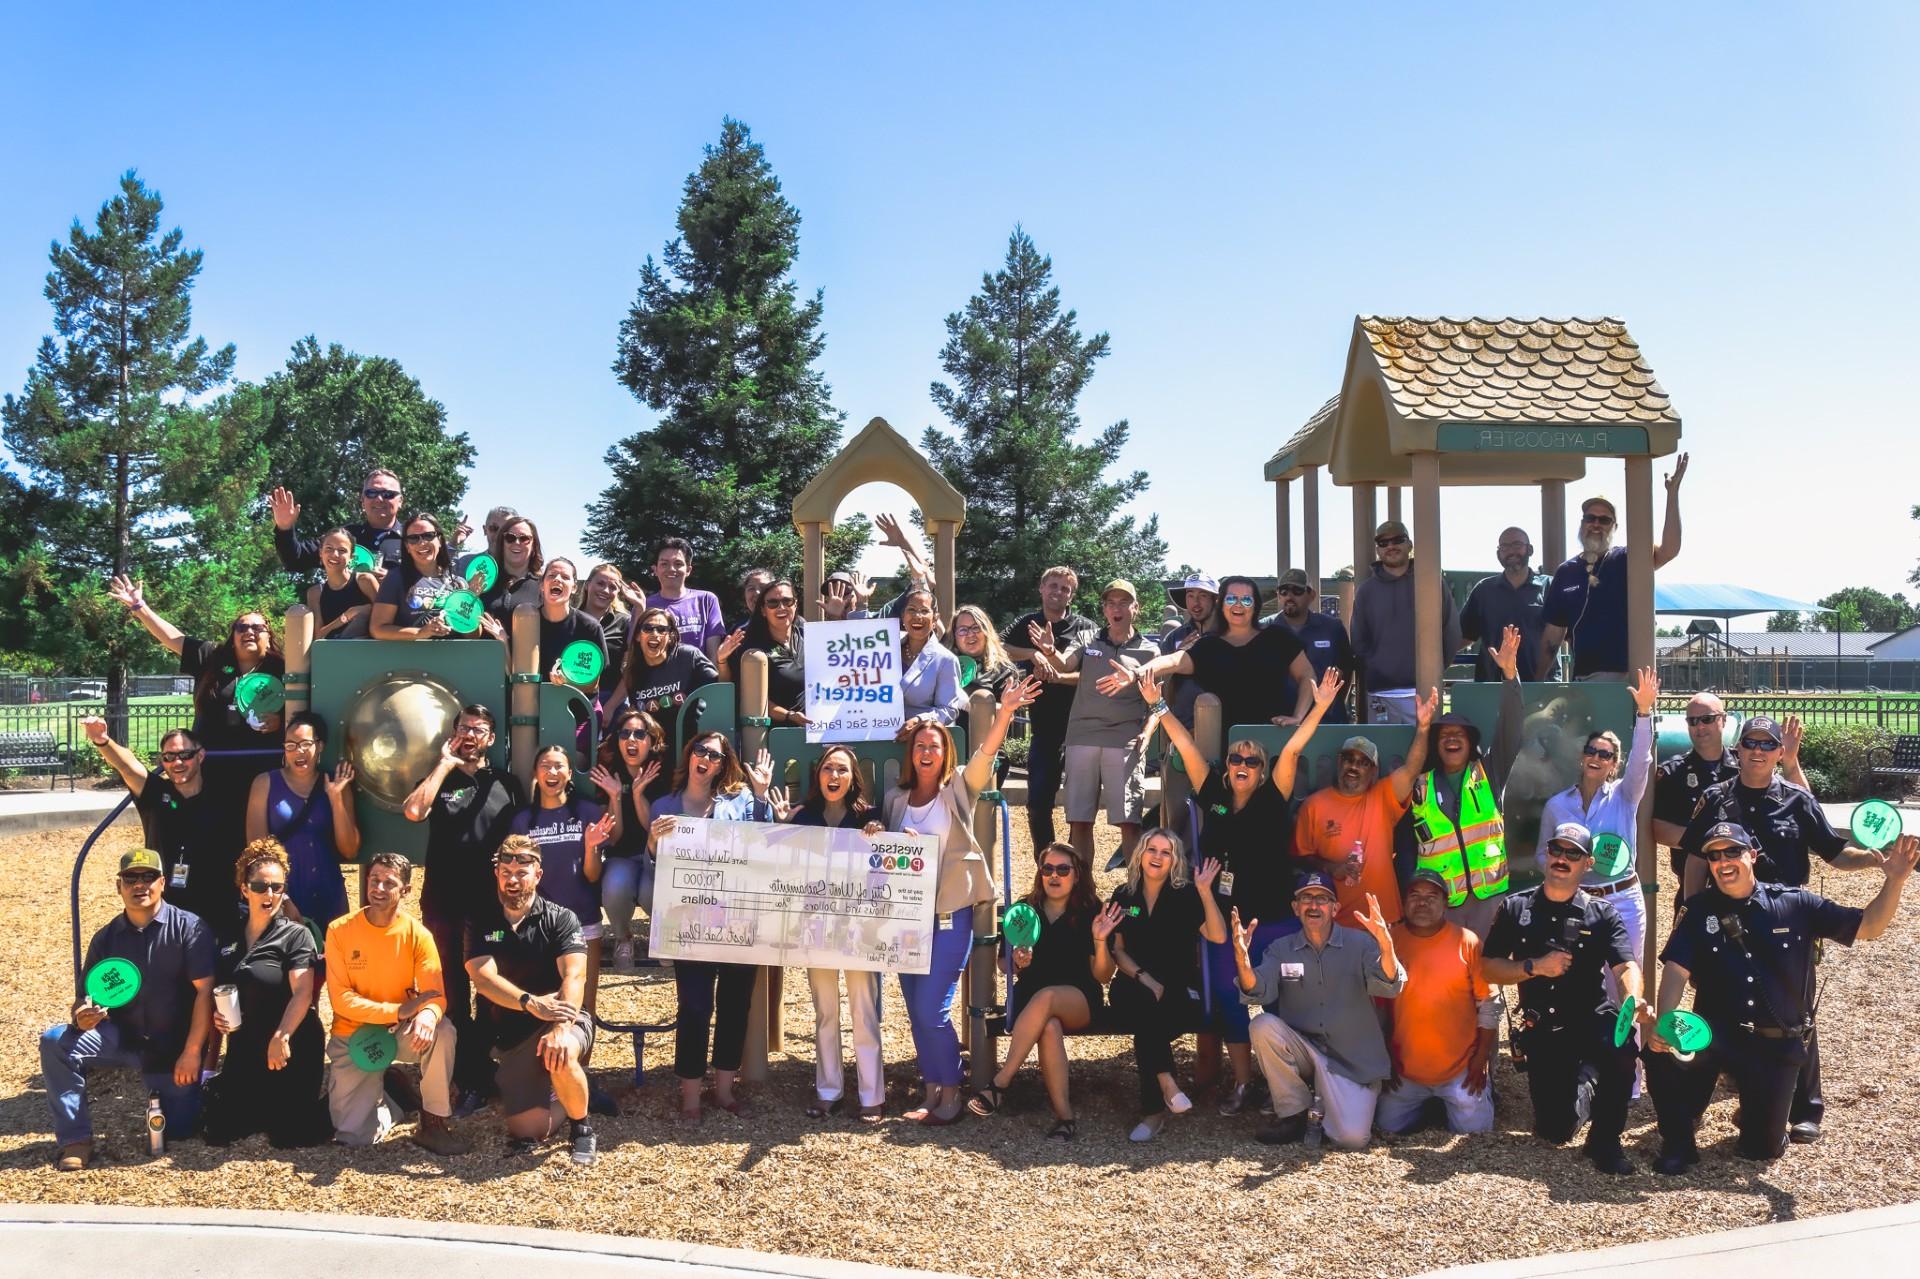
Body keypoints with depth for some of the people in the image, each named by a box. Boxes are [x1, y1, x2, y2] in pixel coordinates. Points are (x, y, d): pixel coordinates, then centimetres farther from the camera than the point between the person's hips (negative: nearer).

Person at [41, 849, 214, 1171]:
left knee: (179, 1129, -4)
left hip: (174, 1048, -3)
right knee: (56, 1042, -22)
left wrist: (192, 1052, -19)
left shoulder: (189, 928, -11)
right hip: (121, 1037, 3)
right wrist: (83, 1017, -22)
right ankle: (76, 1140, -11)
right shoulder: (105, 938, 2)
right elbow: (87, 998, 4)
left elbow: (205, 991, -15)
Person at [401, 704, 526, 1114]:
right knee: (451, 995, 5)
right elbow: (412, 811, -14)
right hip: (443, 906, 0)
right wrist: (445, 764, -9)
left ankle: (483, 1077, 19)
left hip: (492, 906, 0)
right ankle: (469, 1080, 15)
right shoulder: (439, 779, 7)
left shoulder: (508, 783, 8)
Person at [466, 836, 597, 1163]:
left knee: (560, 1056, -37)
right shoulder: (481, 925, 2)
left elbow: (574, 977, -18)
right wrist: (532, 1003, -31)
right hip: (512, 1035, 3)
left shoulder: (561, 919, -5)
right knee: (529, 1130, -8)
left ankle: (582, 1128, -9)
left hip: (565, 1019, -2)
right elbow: (483, 977, -14)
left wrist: (561, 1028, -36)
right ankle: (562, 1092, 26)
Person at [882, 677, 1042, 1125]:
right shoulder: (894, 799, 9)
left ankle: (951, 1092, 7)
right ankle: (933, 1091, 19)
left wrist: (1005, 713, -33)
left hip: (950, 913, -4)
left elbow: (986, 753, -17)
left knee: (932, 1009, -9)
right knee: (917, 1011, 7)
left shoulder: (959, 790, 0)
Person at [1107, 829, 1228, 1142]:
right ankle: (1166, 1083, -33)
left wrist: (1206, 892, -19)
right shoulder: (1123, 896, 11)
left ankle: (1152, 1112, -26)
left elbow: (1218, 936, -8)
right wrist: (1144, 978, -10)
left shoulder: (1186, 895, 5)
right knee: (1145, 1004, -36)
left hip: (1179, 990, -1)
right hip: (1133, 986, 2)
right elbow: (1117, 950, 7)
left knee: (1148, 1027, -33)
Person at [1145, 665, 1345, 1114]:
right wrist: (1158, 705, 2)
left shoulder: (1273, 802, -2)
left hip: (1273, 924, -3)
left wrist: (1320, 708, -21)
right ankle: (1241, 1083, 20)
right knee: (1230, 1003, 8)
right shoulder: (1214, 798, 4)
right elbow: (1186, 746, 3)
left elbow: (1292, 749, -12)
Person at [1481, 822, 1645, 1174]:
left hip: (1593, 1018, -1)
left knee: (1620, 1045, -37)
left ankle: (1605, 1139, -11)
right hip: (1543, 1030, 1)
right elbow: (1487, 968, 3)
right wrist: (1536, 966, -13)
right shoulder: (1515, 909, 5)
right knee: (1554, 1130, -5)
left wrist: (1633, 1000, -36)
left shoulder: (1602, 913, 2)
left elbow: (1626, 965, -14)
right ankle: (1583, 1082, 32)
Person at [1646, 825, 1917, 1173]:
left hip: (1779, 1045, 1)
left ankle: (1754, 1113, 40)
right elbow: (1676, 969, -13)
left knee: (1763, 1148, 0)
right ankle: (1678, 1143, -7)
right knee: (1664, 1050, -33)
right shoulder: (1700, 910, -2)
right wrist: (1664, 1023, -30)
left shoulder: (1794, 905, -1)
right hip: (1718, 1035, -1)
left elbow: (1868, 927, -1)